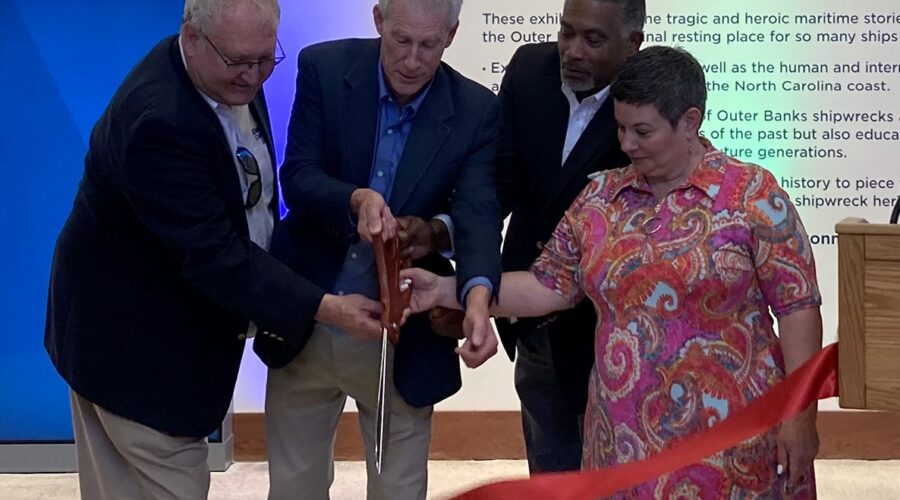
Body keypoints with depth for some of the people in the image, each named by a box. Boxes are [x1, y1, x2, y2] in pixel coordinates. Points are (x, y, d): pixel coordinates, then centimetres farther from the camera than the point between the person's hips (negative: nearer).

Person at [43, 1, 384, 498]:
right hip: (133, 337, -9)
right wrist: (323, 307, -34)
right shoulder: (157, 121, -32)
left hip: (170, 324, 9)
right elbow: (213, 254, -32)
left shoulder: (232, 77, -3)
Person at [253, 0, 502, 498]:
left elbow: (478, 214, -20)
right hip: (306, 323, 1)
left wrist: (477, 296, -41)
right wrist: (357, 199, -36)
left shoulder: (477, 112, -9)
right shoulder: (324, 68, -8)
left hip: (402, 339, 0)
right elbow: (296, 177, -13)